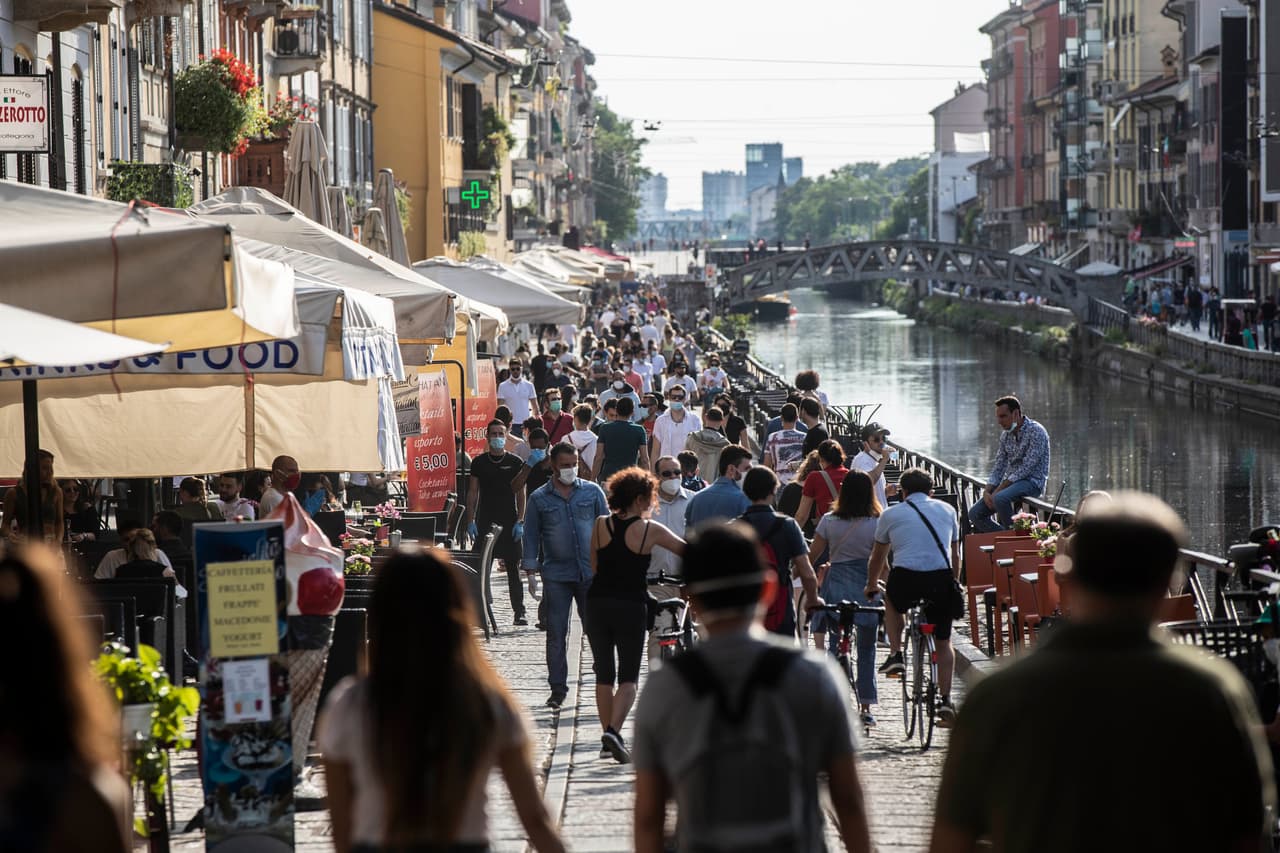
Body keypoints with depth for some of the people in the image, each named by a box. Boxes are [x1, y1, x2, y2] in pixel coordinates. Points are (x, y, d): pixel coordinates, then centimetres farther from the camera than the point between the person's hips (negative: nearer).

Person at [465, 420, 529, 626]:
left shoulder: (515, 462, 2)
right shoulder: (479, 462, 7)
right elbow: (472, 492, 8)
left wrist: (520, 522, -6)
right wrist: (470, 521, 1)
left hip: (509, 523, -1)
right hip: (484, 522, 1)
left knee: (513, 569, 2)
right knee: (481, 569, -1)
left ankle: (519, 612, 5)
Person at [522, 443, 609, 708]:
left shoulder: (592, 492, 6)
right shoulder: (539, 499, 5)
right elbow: (531, 536, 8)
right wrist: (531, 570, 1)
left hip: (591, 573, 0)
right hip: (556, 575, 0)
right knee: (556, 633, 0)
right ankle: (558, 688, 6)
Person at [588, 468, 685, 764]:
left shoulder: (600, 525, 1)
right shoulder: (650, 530, -6)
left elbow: (594, 567, 11)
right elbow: (688, 551, 6)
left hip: (598, 603, 3)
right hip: (632, 606, -3)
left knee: (604, 674, 13)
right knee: (629, 677, 3)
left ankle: (608, 738, 16)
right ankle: (613, 731, -18)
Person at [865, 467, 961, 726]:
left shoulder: (891, 514, 14)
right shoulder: (947, 511, 19)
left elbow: (878, 556, 26)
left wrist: (871, 585, 42)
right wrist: (954, 585, 39)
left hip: (906, 578, -1)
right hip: (942, 579, 1)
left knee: (892, 603, 35)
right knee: (943, 642, 16)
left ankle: (896, 655, 22)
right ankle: (945, 700, 9)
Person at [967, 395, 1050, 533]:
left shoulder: (1035, 432, -14)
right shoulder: (1006, 434, 11)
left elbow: (1026, 468, -20)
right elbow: (998, 467, 13)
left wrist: (998, 491, -22)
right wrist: (987, 491, -6)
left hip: (1032, 481, -8)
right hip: (1010, 482, 8)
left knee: (1000, 499, -37)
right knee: (975, 513, -6)